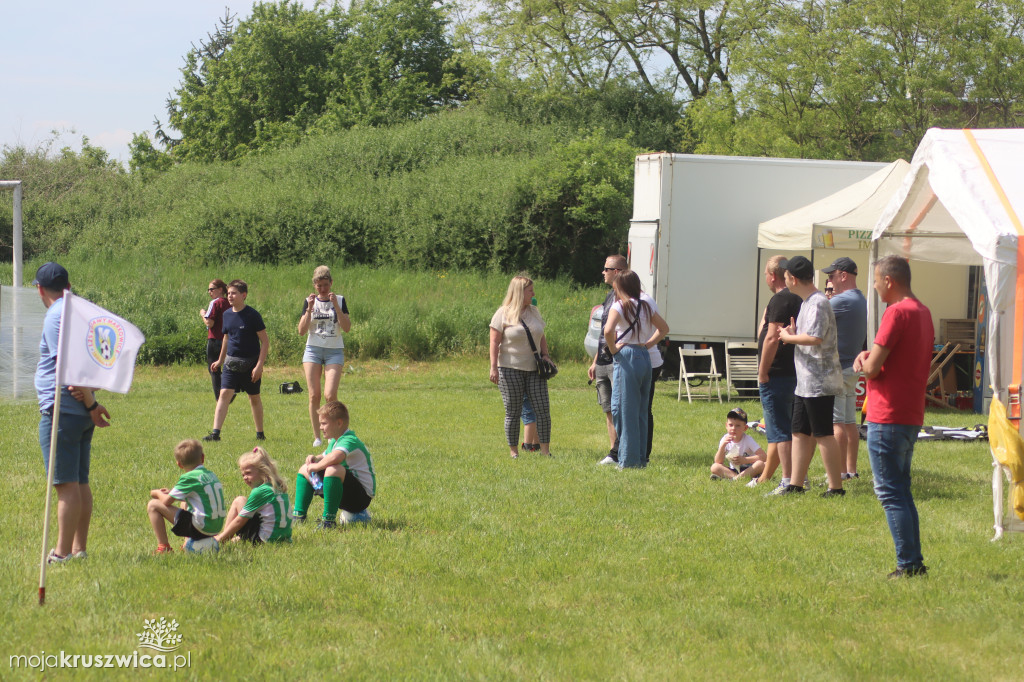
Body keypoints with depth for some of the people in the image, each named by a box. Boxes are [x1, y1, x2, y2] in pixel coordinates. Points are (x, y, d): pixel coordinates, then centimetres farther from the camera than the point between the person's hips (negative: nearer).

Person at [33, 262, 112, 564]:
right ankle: (79, 548, 17)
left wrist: (90, 405, -14)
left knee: (66, 484, -8)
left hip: (61, 411, -9)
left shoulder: (56, 316, -12)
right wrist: (90, 393, -2)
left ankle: (62, 553, -6)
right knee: (80, 483, 13)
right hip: (83, 412, 9)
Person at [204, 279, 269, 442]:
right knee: (224, 394, -10)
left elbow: (265, 342, -10)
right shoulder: (227, 314, 6)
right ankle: (215, 433, -16)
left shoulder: (252, 315, -11)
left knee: (254, 398, 9)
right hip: (231, 363, 4)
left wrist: (259, 365, -16)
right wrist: (220, 361, 25)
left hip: (250, 364, -4)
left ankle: (260, 433, 23)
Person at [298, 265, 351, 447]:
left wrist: (336, 306, -16)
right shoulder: (310, 301, 6)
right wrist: (309, 309, -13)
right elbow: (302, 330, -2)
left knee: (331, 395, -15)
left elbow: (347, 328, -8)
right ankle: (317, 437, 3)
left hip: (334, 351, -1)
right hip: (313, 350, 1)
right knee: (314, 395, -4)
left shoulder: (339, 300, 3)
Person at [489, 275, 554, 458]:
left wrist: (545, 356, 8)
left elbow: (541, 338, 22)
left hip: (534, 368, 5)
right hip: (510, 369, -5)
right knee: (513, 412, -1)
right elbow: (494, 342, -8)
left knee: (543, 409, -2)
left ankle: (545, 450, 4)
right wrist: (493, 367, -15)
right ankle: (513, 452, 8)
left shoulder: (534, 312, 14)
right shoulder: (503, 314, -5)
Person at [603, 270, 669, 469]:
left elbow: (608, 330, -24)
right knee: (641, 411, 12)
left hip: (627, 358, -7)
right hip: (646, 357, 7)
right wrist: (648, 343, 14)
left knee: (625, 410, -1)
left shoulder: (619, 306, -8)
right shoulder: (646, 305, 13)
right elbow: (664, 328, 21)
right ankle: (641, 458, 14)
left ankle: (629, 460, -2)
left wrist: (613, 349, -9)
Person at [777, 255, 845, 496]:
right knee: (800, 432, 12)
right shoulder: (808, 302, 16)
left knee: (823, 434, -6)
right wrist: (793, 333, 4)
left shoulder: (817, 303, -17)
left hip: (819, 383, -11)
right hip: (806, 382, 11)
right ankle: (795, 484, 16)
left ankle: (836, 487, -2)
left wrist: (789, 337, -14)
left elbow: (815, 338, -29)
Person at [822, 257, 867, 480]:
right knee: (849, 422, 13)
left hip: (837, 369, -10)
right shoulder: (860, 300, 14)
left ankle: (839, 472, -10)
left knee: (837, 423, -8)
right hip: (852, 367, 10)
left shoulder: (842, 301, -18)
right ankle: (851, 469, 17)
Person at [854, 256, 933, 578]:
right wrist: (868, 358, 8)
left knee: (890, 492, -5)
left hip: (887, 417, -9)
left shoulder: (896, 313, -16)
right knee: (901, 491, 16)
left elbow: (872, 368, -18)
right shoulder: (923, 313, 13)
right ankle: (914, 562, 17)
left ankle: (908, 564, -7)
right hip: (912, 416, 9)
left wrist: (865, 359, 4)